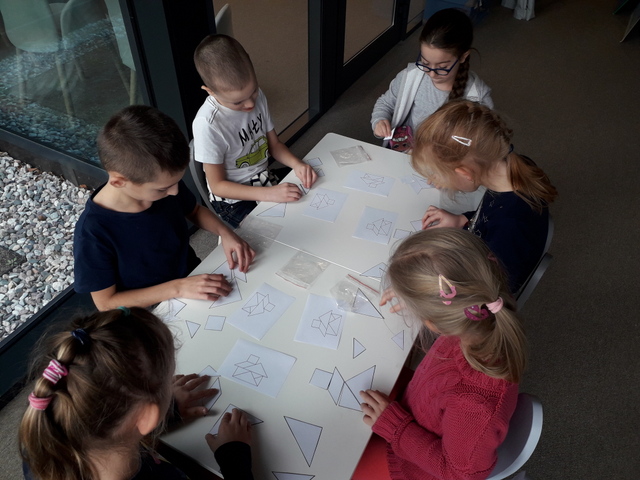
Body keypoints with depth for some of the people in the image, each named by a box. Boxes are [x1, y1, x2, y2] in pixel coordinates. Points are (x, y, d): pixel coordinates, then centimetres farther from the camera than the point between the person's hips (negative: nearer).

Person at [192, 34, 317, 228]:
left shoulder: (257, 97, -7)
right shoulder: (208, 124, -26)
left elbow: (274, 144, 6)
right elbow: (217, 185, -18)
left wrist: (297, 164, -15)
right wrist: (270, 194, -28)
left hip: (265, 181, 6)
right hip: (234, 200, -6)